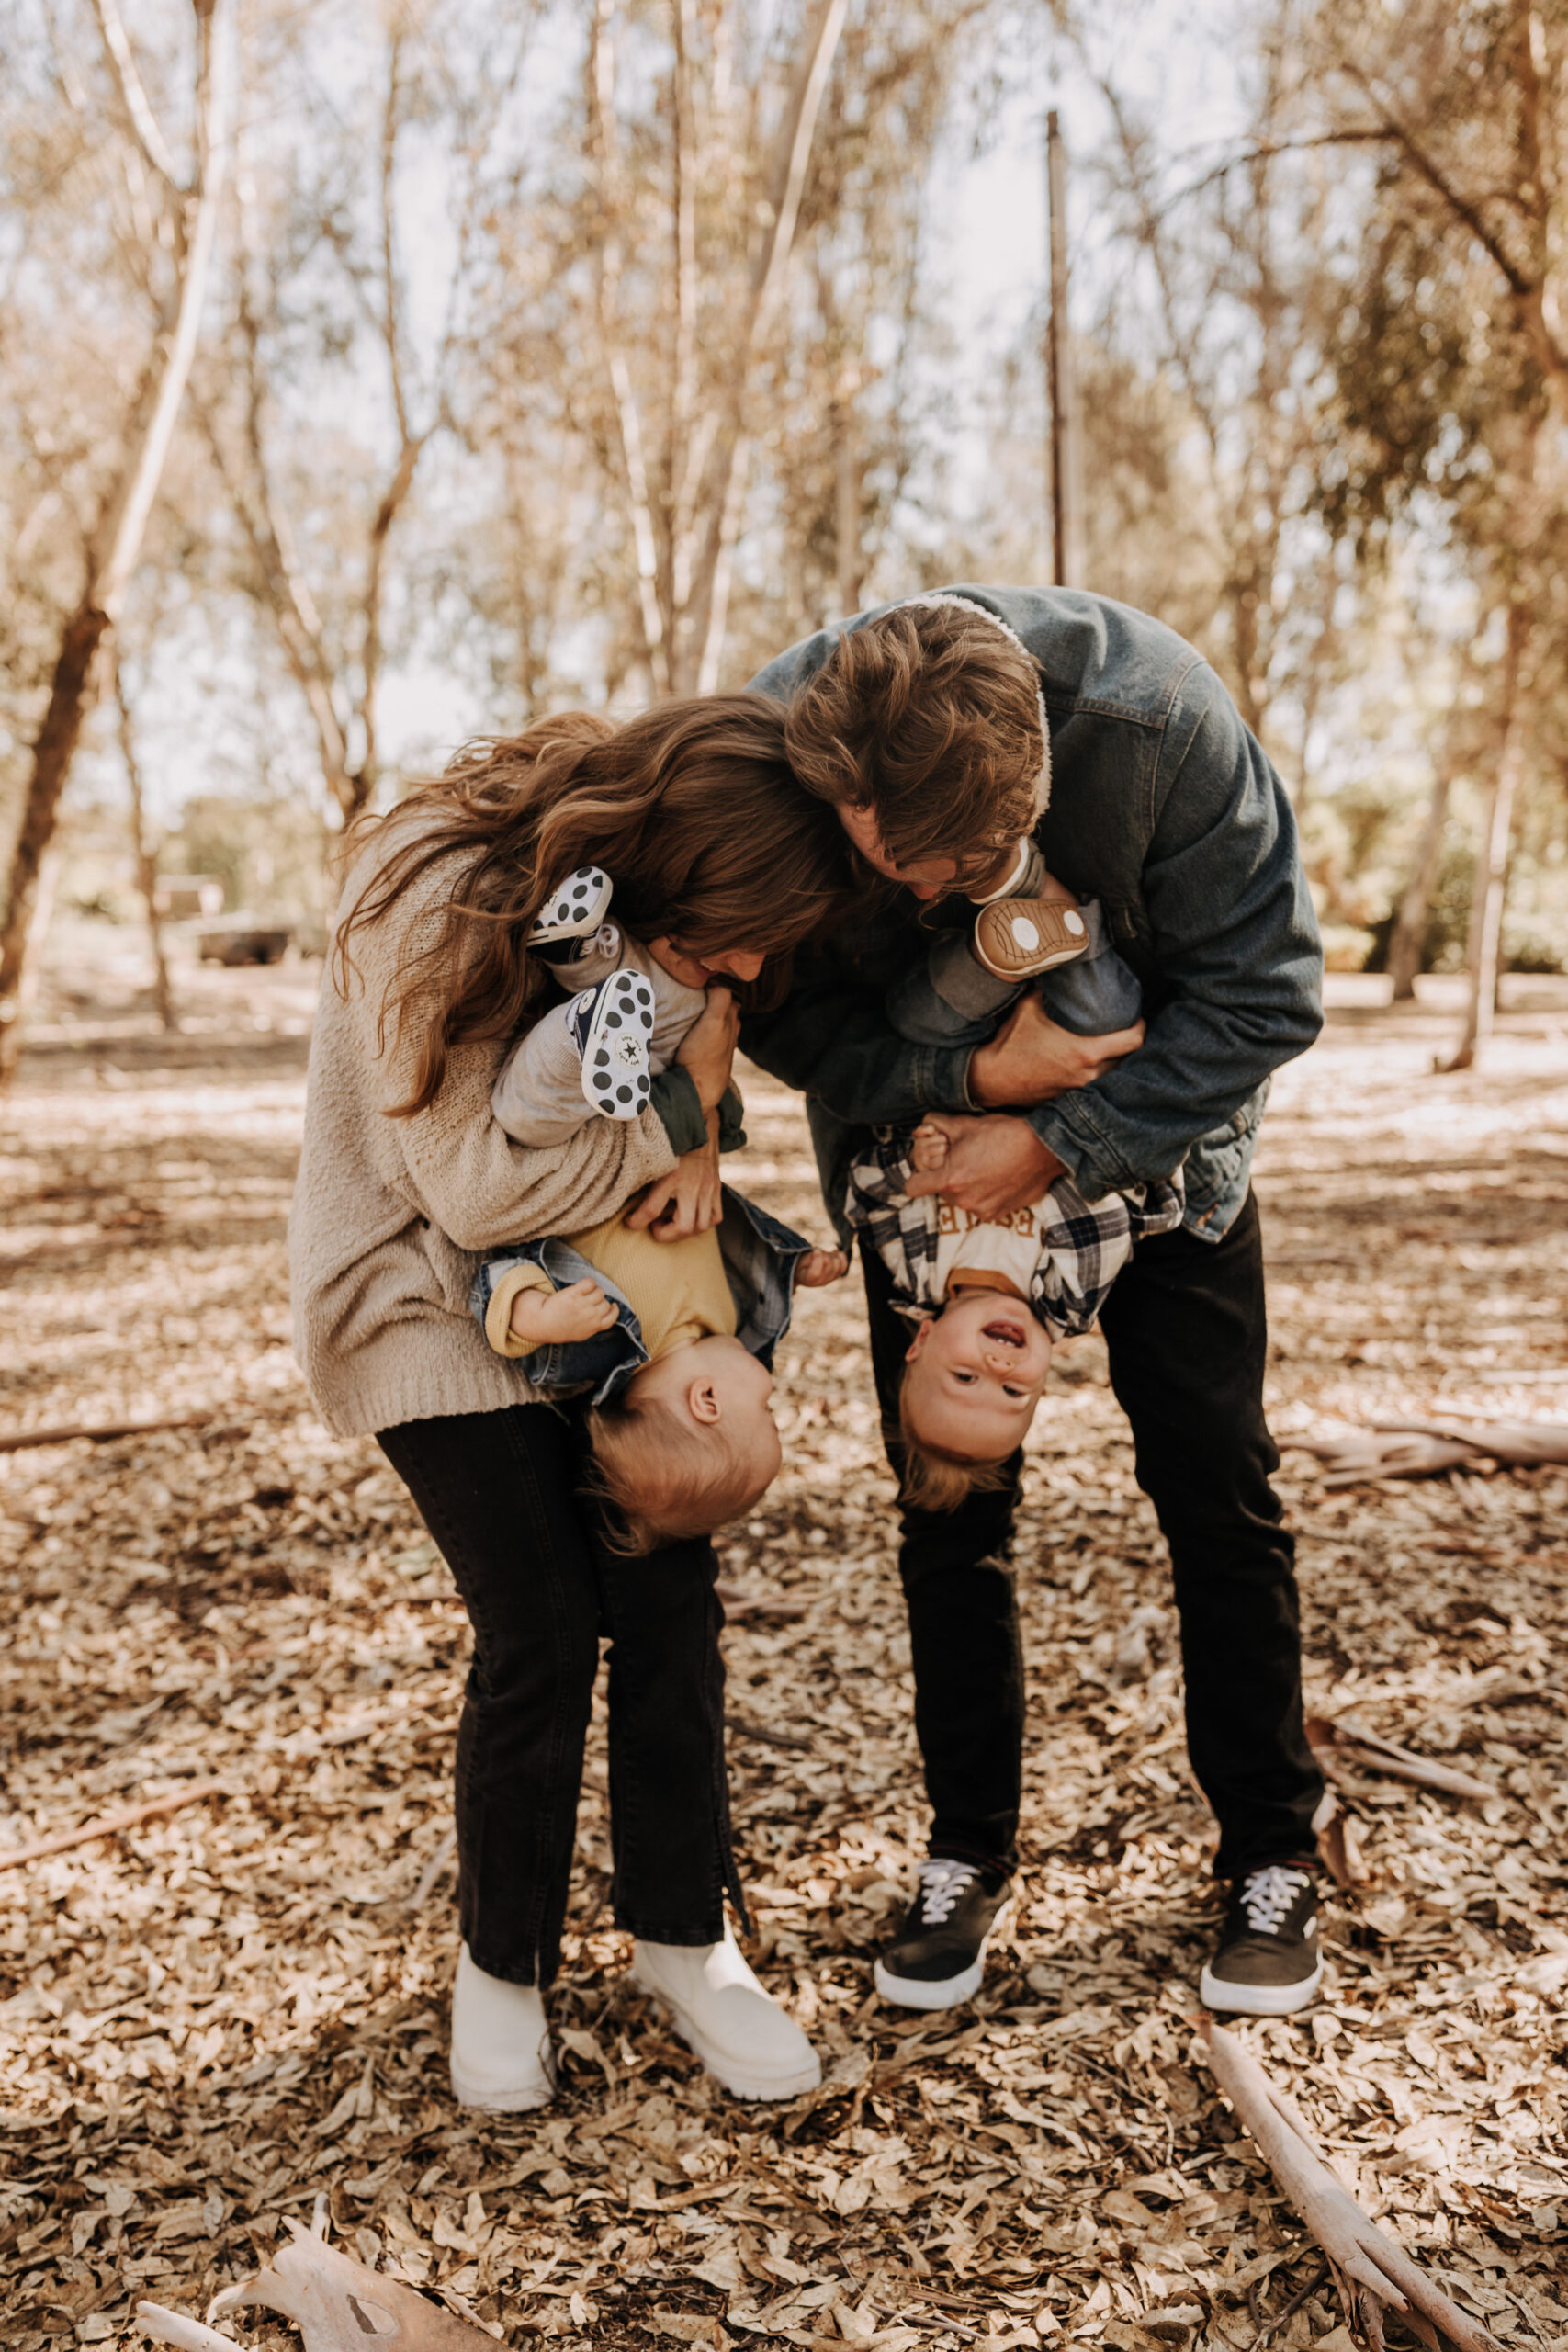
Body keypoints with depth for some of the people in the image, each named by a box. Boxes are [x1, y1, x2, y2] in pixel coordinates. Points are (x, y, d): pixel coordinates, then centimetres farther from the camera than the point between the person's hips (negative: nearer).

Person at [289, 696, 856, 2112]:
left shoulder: (649, 905, -8)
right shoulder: (442, 904, -29)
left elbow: (703, 1028, 6)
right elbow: (478, 1186, -28)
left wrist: (694, 1141, -16)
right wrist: (680, 1111, -24)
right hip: (426, 1290, -6)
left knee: (671, 1604, -2)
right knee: (541, 1633, -9)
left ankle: (686, 1938, 17)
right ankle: (502, 1966, 16)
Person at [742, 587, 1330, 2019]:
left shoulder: (1154, 719, -33)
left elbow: (1264, 989, -24)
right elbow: (789, 1020, -16)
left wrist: (1063, 1140, -29)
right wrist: (968, 1078, -31)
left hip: (1151, 1127, -1)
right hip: (926, 1144, 1)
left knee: (1216, 1485, 0)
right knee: (950, 1501, 3)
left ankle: (1272, 1858, 19)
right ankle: (970, 1853, 21)